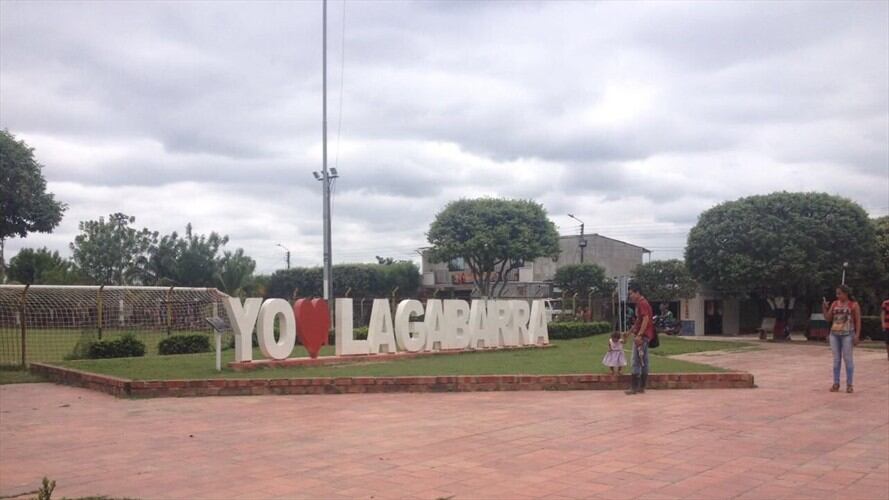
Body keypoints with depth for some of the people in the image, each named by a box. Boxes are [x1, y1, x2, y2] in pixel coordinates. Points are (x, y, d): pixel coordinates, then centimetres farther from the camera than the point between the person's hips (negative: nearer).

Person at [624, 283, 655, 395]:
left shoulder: (642, 304, -14)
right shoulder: (640, 304, 18)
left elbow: (646, 320, -24)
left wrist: (639, 335, -29)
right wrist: (629, 332, 26)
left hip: (642, 336, -10)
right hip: (643, 336, 10)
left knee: (636, 362, -8)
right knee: (643, 361, 10)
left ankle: (634, 387, -6)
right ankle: (641, 386, 13)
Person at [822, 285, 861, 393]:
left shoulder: (854, 305, -2)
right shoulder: (834, 304, 10)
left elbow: (858, 321, -4)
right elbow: (828, 319, 10)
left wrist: (857, 336, -11)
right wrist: (824, 308, -5)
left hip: (847, 335, -4)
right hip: (834, 334, 4)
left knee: (847, 359, -3)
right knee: (836, 359, 6)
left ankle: (849, 384, 3)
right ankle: (836, 384, 10)